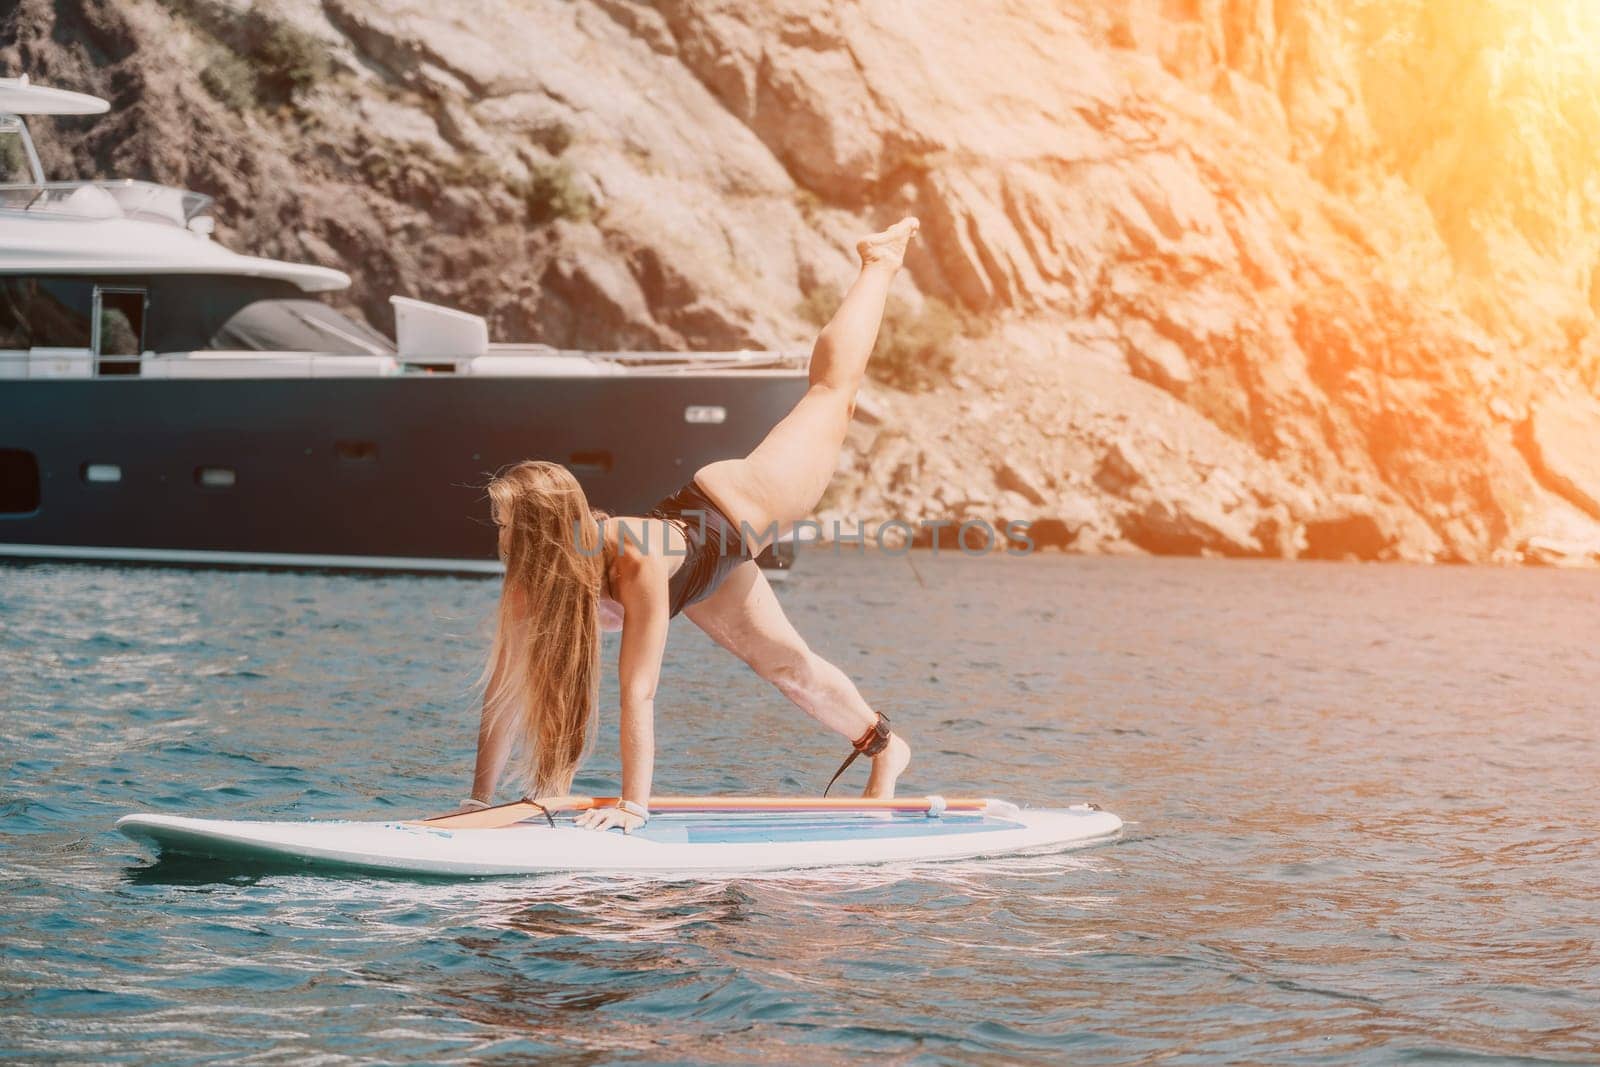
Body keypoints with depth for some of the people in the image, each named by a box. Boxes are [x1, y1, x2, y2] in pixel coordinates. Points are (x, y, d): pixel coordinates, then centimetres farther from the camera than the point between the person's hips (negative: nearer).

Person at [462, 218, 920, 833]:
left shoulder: (637, 563, -49)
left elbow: (638, 691, -48)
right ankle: (882, 747, 48)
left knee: (832, 391, 18)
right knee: (786, 666, 21)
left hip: (738, 506, -4)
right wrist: (480, 799, -27)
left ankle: (879, 265, 44)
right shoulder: (526, 575, -33)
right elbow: (504, 684, -26)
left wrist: (633, 805, -46)